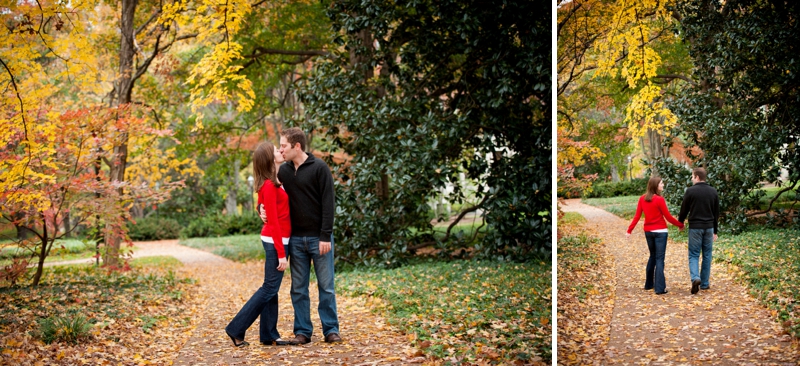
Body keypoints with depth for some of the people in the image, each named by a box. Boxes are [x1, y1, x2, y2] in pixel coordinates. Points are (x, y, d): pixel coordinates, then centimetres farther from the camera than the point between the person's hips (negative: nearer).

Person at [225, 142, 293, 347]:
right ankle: (236, 329, -1)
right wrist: (281, 254, -19)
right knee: (269, 288, -5)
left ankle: (269, 335, 14)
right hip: (275, 242, -9)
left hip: (276, 240, 9)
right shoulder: (270, 186, -17)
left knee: (272, 288, 10)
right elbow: (274, 222, -19)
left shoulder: (270, 183, 10)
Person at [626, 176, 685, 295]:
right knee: (659, 259, -3)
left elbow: (637, 216, 1)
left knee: (652, 256, 21)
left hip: (648, 231, 6)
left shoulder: (642, 199, 3)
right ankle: (660, 288, -7)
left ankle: (649, 284, 26)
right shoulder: (659, 199, -14)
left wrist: (629, 230, 5)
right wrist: (680, 225, 4)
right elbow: (668, 217, -9)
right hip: (660, 231, -6)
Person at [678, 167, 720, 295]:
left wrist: (680, 222, 18)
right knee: (707, 255, 11)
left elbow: (684, 209, -1)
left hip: (695, 227, -3)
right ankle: (704, 283, 14)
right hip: (709, 227, 3)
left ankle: (695, 278, -22)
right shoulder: (713, 191, 5)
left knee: (693, 255, 1)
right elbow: (716, 213, 10)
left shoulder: (690, 191, -8)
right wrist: (715, 231, 17)